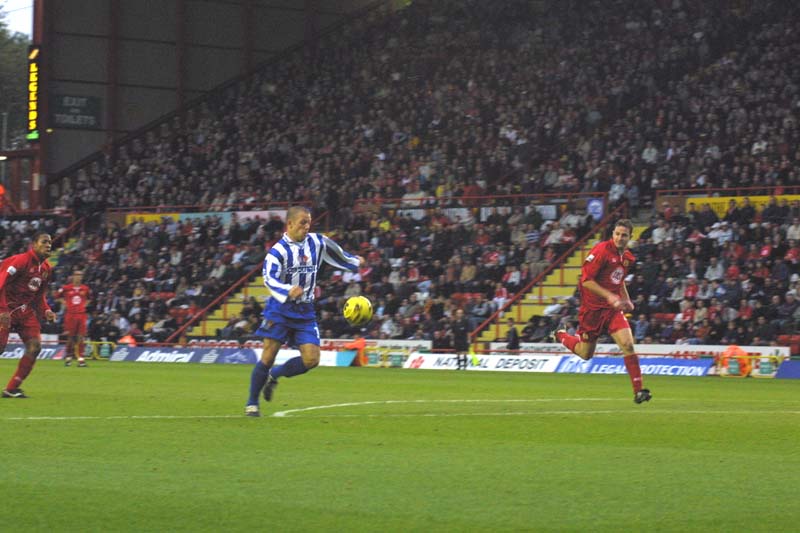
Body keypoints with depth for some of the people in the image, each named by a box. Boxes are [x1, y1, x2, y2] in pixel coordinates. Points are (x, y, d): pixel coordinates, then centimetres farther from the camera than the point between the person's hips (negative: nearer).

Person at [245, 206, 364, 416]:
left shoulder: (317, 242, 5)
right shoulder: (278, 251, -10)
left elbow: (336, 254, 27)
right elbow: (270, 279, -25)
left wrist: (354, 262, 41)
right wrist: (288, 291, -43)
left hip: (305, 312, 5)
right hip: (280, 310, -5)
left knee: (311, 359, -7)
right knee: (268, 356, -8)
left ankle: (273, 376, 19)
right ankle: (252, 403, 6)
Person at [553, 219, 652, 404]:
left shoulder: (628, 257, 6)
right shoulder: (601, 250, -17)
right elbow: (586, 280, -20)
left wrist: (627, 300, 10)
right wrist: (609, 296, -26)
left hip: (613, 308, 5)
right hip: (592, 308, -5)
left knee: (628, 345, -15)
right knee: (586, 354, 9)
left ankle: (638, 390, -13)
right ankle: (561, 336, 41)